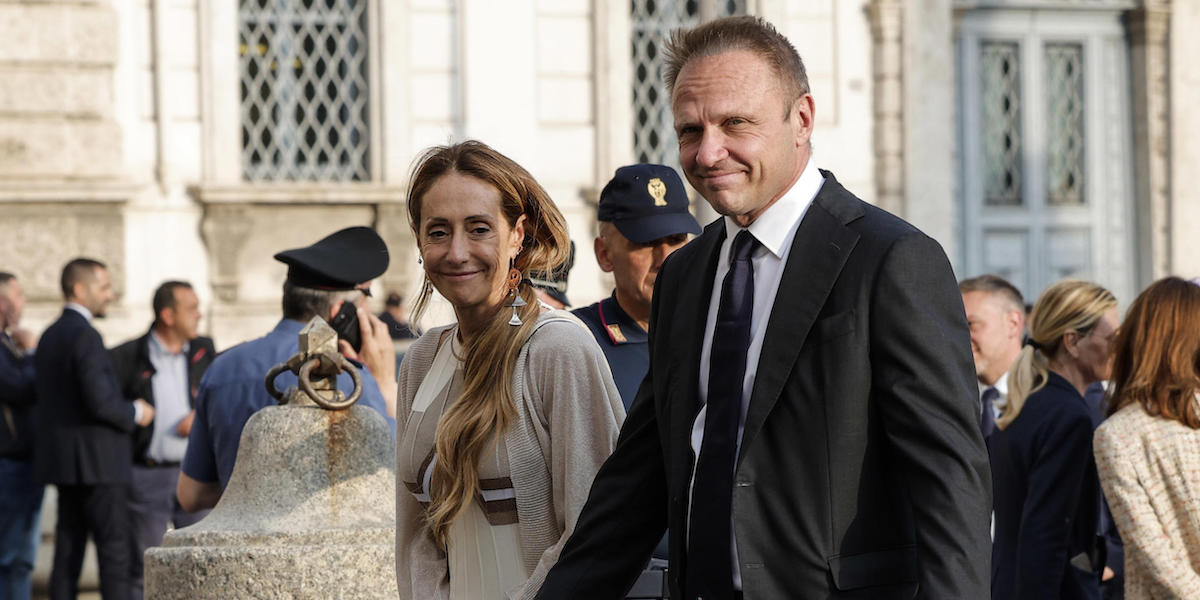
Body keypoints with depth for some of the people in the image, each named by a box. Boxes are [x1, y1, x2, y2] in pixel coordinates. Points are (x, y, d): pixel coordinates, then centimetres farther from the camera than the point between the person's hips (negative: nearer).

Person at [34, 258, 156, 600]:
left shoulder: (50, 336, 14)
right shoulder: (84, 336, -15)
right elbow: (100, 402, -23)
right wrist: (135, 413, -5)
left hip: (63, 458, 9)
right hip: (96, 461, -9)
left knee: (68, 547, 8)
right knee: (114, 548, -6)